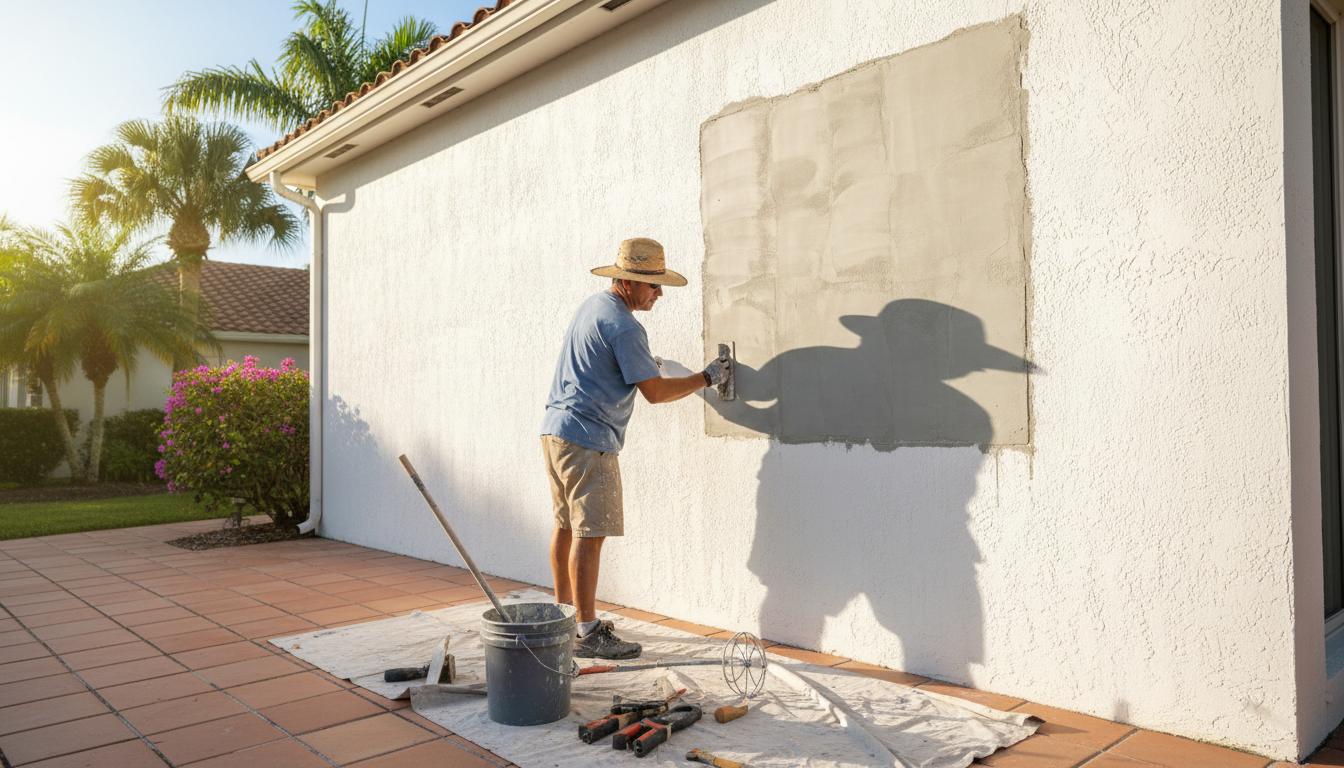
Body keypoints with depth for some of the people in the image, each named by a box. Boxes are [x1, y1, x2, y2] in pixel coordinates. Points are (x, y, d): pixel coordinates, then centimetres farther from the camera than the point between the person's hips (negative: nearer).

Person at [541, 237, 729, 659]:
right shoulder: (623, 327, -16)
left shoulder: (592, 305, 14)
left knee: (567, 525, 17)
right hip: (587, 439, -10)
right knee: (589, 534, -6)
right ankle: (587, 633, -1)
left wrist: (641, 366, 26)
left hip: (556, 429, 10)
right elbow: (655, 392, -13)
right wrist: (706, 377, -3)